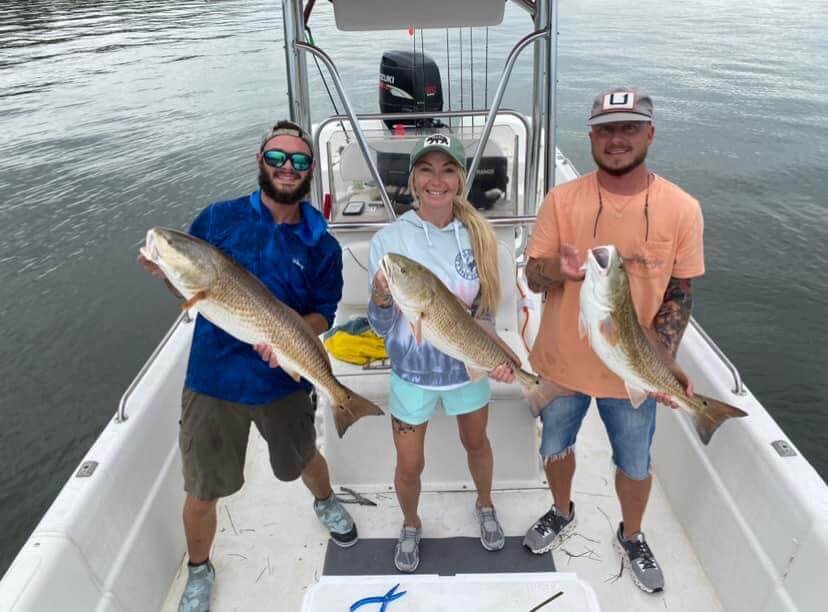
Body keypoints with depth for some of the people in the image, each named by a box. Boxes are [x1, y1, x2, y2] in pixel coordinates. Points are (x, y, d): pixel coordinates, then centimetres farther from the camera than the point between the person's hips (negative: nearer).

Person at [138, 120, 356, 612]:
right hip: (214, 380, -1)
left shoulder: (322, 245, -2)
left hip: (284, 380, 1)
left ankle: (325, 501, 60)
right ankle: (199, 571, 39)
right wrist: (165, 271, -20)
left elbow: (324, 313, -1)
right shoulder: (220, 218, -4)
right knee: (203, 491, 10)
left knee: (303, 460, 25)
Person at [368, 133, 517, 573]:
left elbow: (485, 310, -1)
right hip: (412, 372, -2)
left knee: (476, 442, 26)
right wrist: (380, 298, -35)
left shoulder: (478, 235, -11)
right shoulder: (388, 239, -18)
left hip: (468, 367, 2)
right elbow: (381, 327, -14)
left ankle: (485, 505, 56)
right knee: (410, 465, 14)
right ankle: (410, 526, 47)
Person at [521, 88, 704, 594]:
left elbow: (681, 293, -5)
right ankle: (562, 513, 53)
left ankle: (631, 537, 49)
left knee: (635, 466, 19)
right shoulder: (562, 200, -11)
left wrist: (663, 360, -18)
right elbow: (533, 275, -9)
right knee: (556, 448, 22)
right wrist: (561, 269, -32)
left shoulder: (682, 209, -11)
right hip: (562, 362, 1)